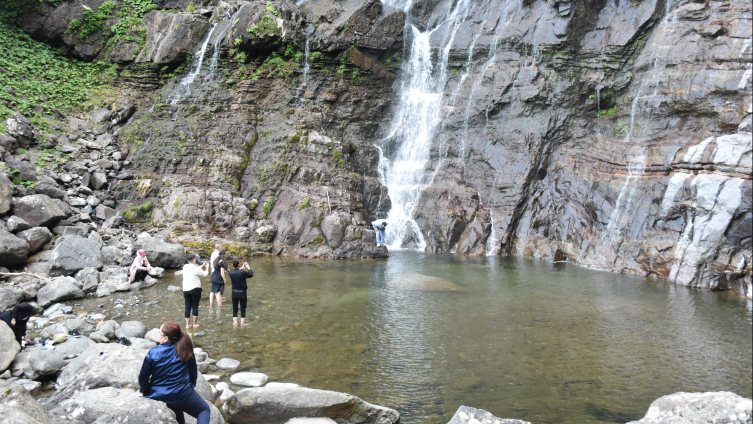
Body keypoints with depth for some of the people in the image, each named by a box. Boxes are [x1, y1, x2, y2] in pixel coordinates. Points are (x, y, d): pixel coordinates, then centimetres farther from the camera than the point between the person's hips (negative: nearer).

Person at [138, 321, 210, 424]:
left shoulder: (153, 353, -15)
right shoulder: (185, 350, -11)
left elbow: (143, 378, -5)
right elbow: (193, 373, -1)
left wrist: (145, 392, 14)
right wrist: (190, 387, 17)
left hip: (159, 396, 2)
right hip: (183, 394, -2)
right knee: (204, 410, 18)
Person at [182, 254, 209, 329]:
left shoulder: (185, 267, 2)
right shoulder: (196, 269, -15)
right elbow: (205, 274, 0)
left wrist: (202, 266, 29)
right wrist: (207, 267, 19)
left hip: (186, 290, 5)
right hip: (195, 290, -5)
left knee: (187, 307, 9)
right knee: (195, 306, 6)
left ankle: (187, 324, 12)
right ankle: (194, 324, 12)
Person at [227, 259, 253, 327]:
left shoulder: (230, 273, -8)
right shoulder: (243, 272, -17)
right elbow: (251, 275, 2)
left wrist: (241, 268, 25)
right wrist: (248, 267, 16)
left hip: (234, 293, 2)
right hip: (242, 293, -2)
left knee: (235, 309, 14)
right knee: (243, 309, 9)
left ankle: (235, 323, 13)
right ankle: (242, 323, 11)